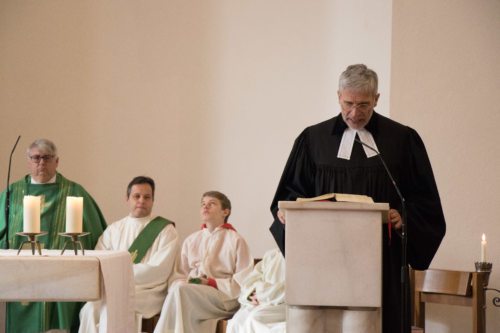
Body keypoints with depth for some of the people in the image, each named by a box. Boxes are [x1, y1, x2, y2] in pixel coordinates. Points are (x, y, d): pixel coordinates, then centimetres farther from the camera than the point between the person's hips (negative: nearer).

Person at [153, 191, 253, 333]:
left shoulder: (235, 240, 6)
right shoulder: (191, 240, 21)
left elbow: (244, 281, -2)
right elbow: (180, 275, 17)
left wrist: (212, 283, -12)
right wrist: (184, 283, -7)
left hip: (224, 296, -4)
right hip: (190, 293, 4)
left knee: (180, 290, -32)